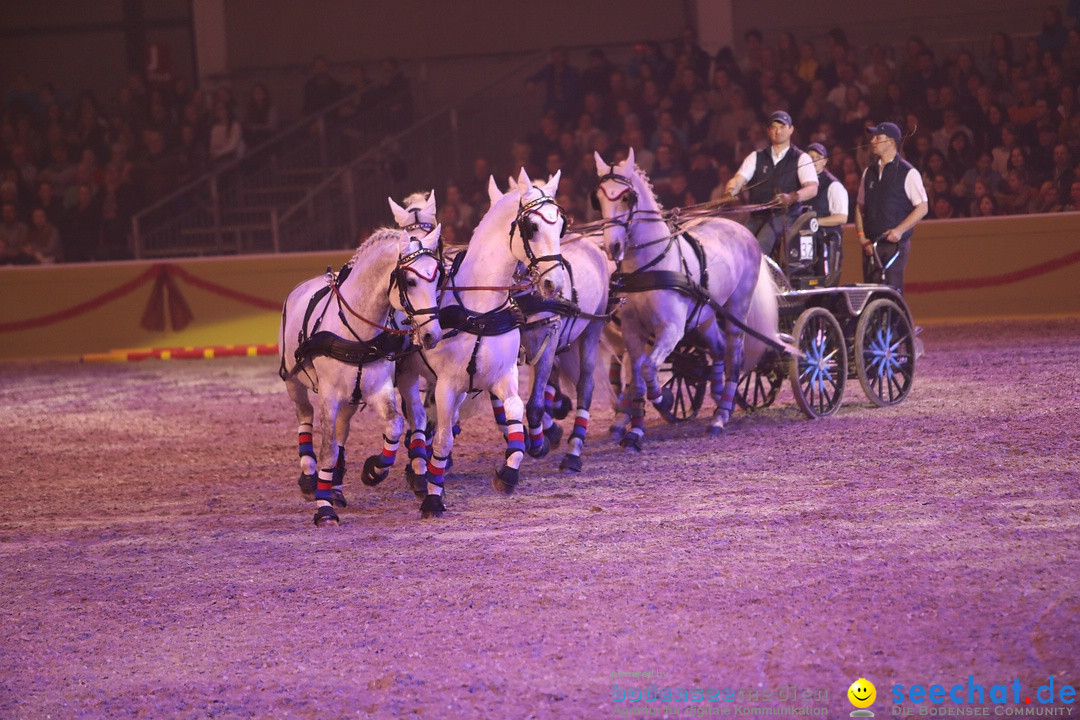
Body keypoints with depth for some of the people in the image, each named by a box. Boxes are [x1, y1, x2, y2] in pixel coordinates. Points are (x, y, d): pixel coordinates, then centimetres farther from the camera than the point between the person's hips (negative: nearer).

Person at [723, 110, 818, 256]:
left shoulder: (800, 159, 9)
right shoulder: (756, 157, 19)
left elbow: (812, 188, -5)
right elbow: (739, 178, 6)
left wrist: (792, 197, -28)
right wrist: (731, 190, -21)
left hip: (784, 215, -3)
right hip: (757, 215, 3)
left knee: (760, 245, -32)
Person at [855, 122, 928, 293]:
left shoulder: (908, 173, -2)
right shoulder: (869, 172, 14)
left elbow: (922, 207, -3)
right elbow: (860, 206, 18)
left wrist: (899, 230, -14)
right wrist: (862, 237, 4)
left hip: (895, 244, -5)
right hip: (870, 245, 5)